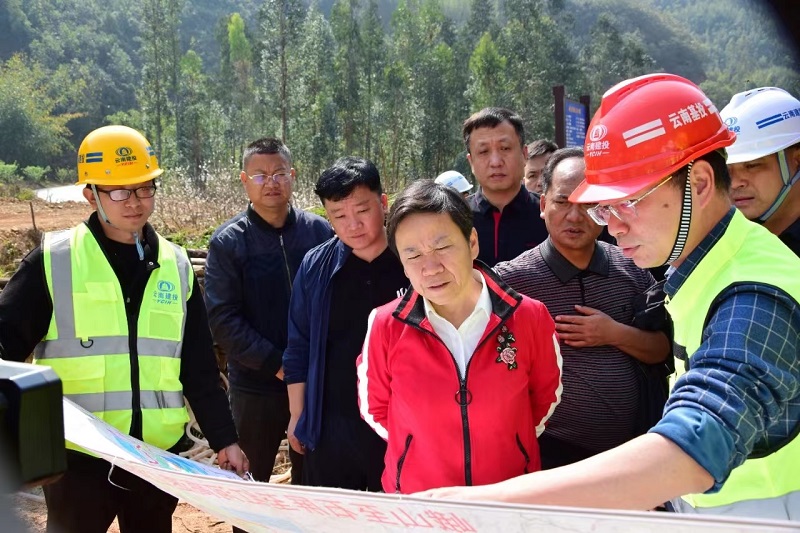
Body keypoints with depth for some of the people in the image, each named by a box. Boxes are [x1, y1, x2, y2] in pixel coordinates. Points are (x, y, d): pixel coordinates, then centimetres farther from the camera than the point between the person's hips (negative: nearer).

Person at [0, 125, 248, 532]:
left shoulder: (176, 266, 6)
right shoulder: (53, 261, -4)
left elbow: (199, 366, 9)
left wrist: (223, 438, 8)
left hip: (159, 454, 3)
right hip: (77, 456, -3)